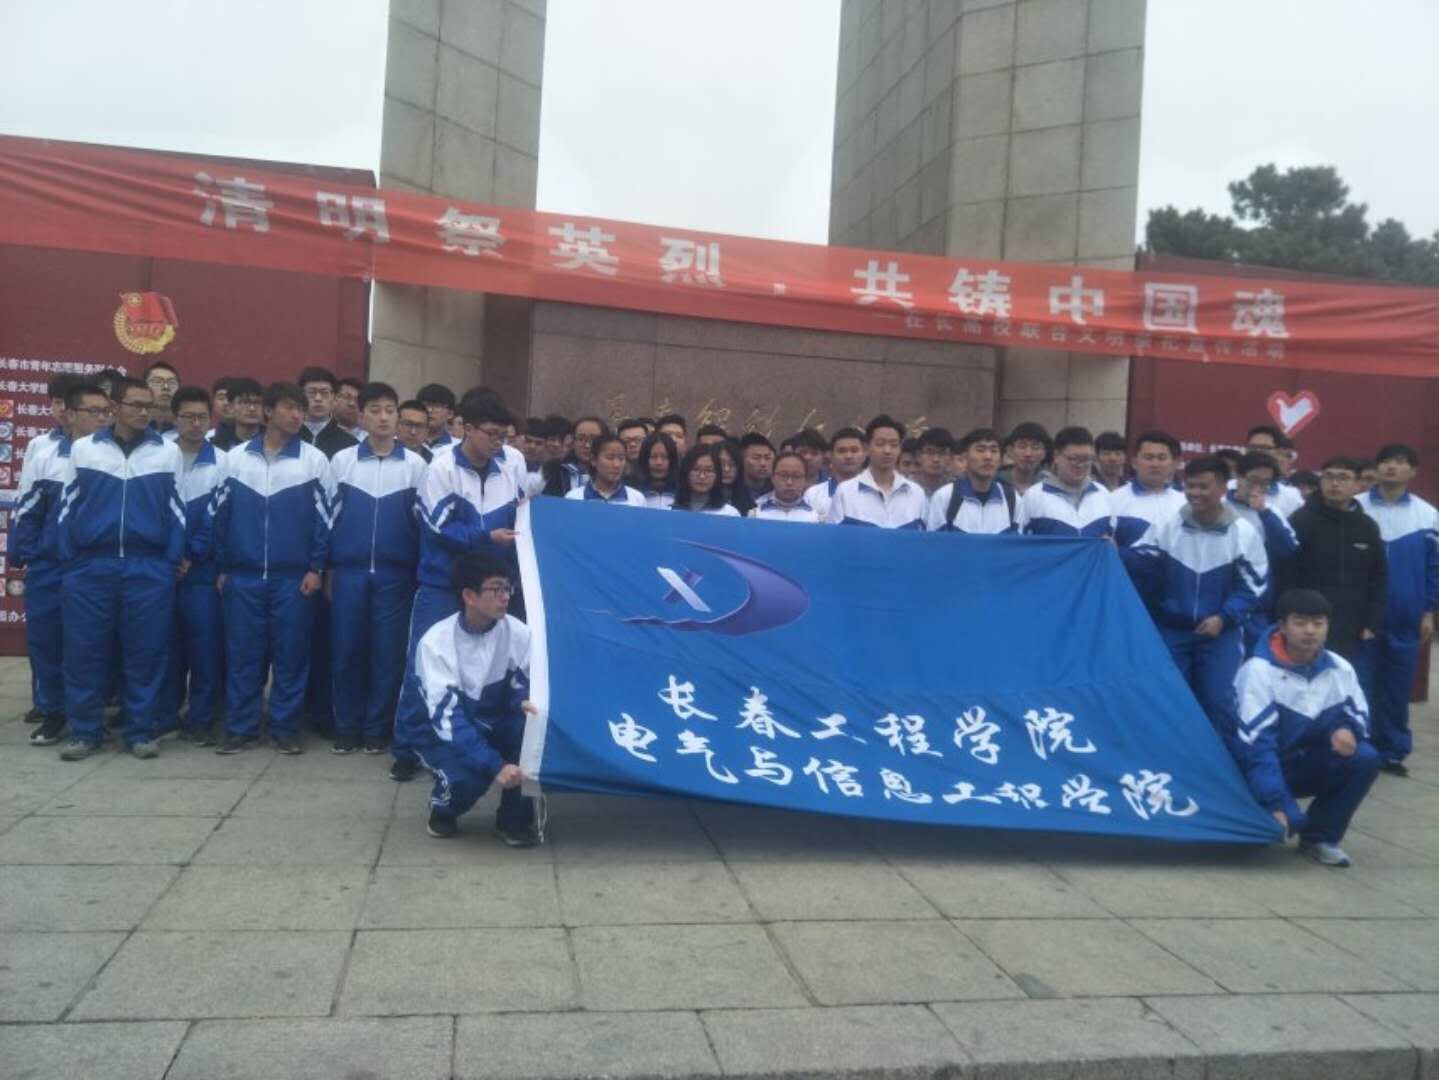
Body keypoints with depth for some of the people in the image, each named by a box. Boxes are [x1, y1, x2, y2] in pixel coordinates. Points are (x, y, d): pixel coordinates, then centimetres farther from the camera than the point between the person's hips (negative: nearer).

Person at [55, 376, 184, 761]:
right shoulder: (82, 448, 8)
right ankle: (85, 732, 16)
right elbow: (68, 508, 9)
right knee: (85, 651, 4)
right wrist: (69, 561, 2)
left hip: (149, 567, -1)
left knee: (146, 652, 3)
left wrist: (172, 561, -1)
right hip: (91, 566, 1)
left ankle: (140, 732, 13)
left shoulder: (168, 451, 7)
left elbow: (176, 510, 7)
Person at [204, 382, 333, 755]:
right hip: (242, 575, 1)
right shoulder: (236, 457, 7)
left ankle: (285, 728, 13)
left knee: (290, 655, 4)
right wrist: (221, 566, 7)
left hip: (294, 577, -1)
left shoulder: (314, 460, 1)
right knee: (242, 654, 6)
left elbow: (325, 517, 1)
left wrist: (316, 568, -5)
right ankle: (240, 728, 15)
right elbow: (218, 513, 9)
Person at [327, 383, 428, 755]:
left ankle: (377, 729, 15)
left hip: (395, 573, 0)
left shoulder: (415, 464, 3)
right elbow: (328, 516, 8)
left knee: (388, 652, 3)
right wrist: (326, 568, 6)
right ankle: (347, 727, 16)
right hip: (349, 570, 1)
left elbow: (423, 521, 4)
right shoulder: (341, 460, 5)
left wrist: (420, 572, 2)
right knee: (346, 650, 4)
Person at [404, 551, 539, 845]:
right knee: (468, 775, -34)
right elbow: (447, 716, -30)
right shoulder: (436, 642, -24)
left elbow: (525, 690, -10)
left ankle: (515, 818, -10)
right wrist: (495, 765, -41)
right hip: (444, 733, -3)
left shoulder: (518, 633, -14)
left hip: (492, 727, 3)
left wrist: (529, 704, -37)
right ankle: (444, 809, 4)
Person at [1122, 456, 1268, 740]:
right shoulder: (1165, 526, -2)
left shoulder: (1244, 533, -5)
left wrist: (1224, 617, -15)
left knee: (1218, 700, -3)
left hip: (1220, 631, -1)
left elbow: (1254, 585, -3)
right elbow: (1138, 562, -8)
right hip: (1171, 629, 2)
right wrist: (1115, 554, -30)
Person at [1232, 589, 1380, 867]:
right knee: (1287, 821, -30)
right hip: (1268, 769, -5)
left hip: (1311, 766, 5)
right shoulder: (1259, 670, -21)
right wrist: (1276, 805, -32)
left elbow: (1358, 715, 5)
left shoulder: (1339, 668, -5)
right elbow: (1257, 743, -25)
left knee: (1365, 758, -22)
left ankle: (1319, 837, -4)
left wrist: (1347, 730, -22)